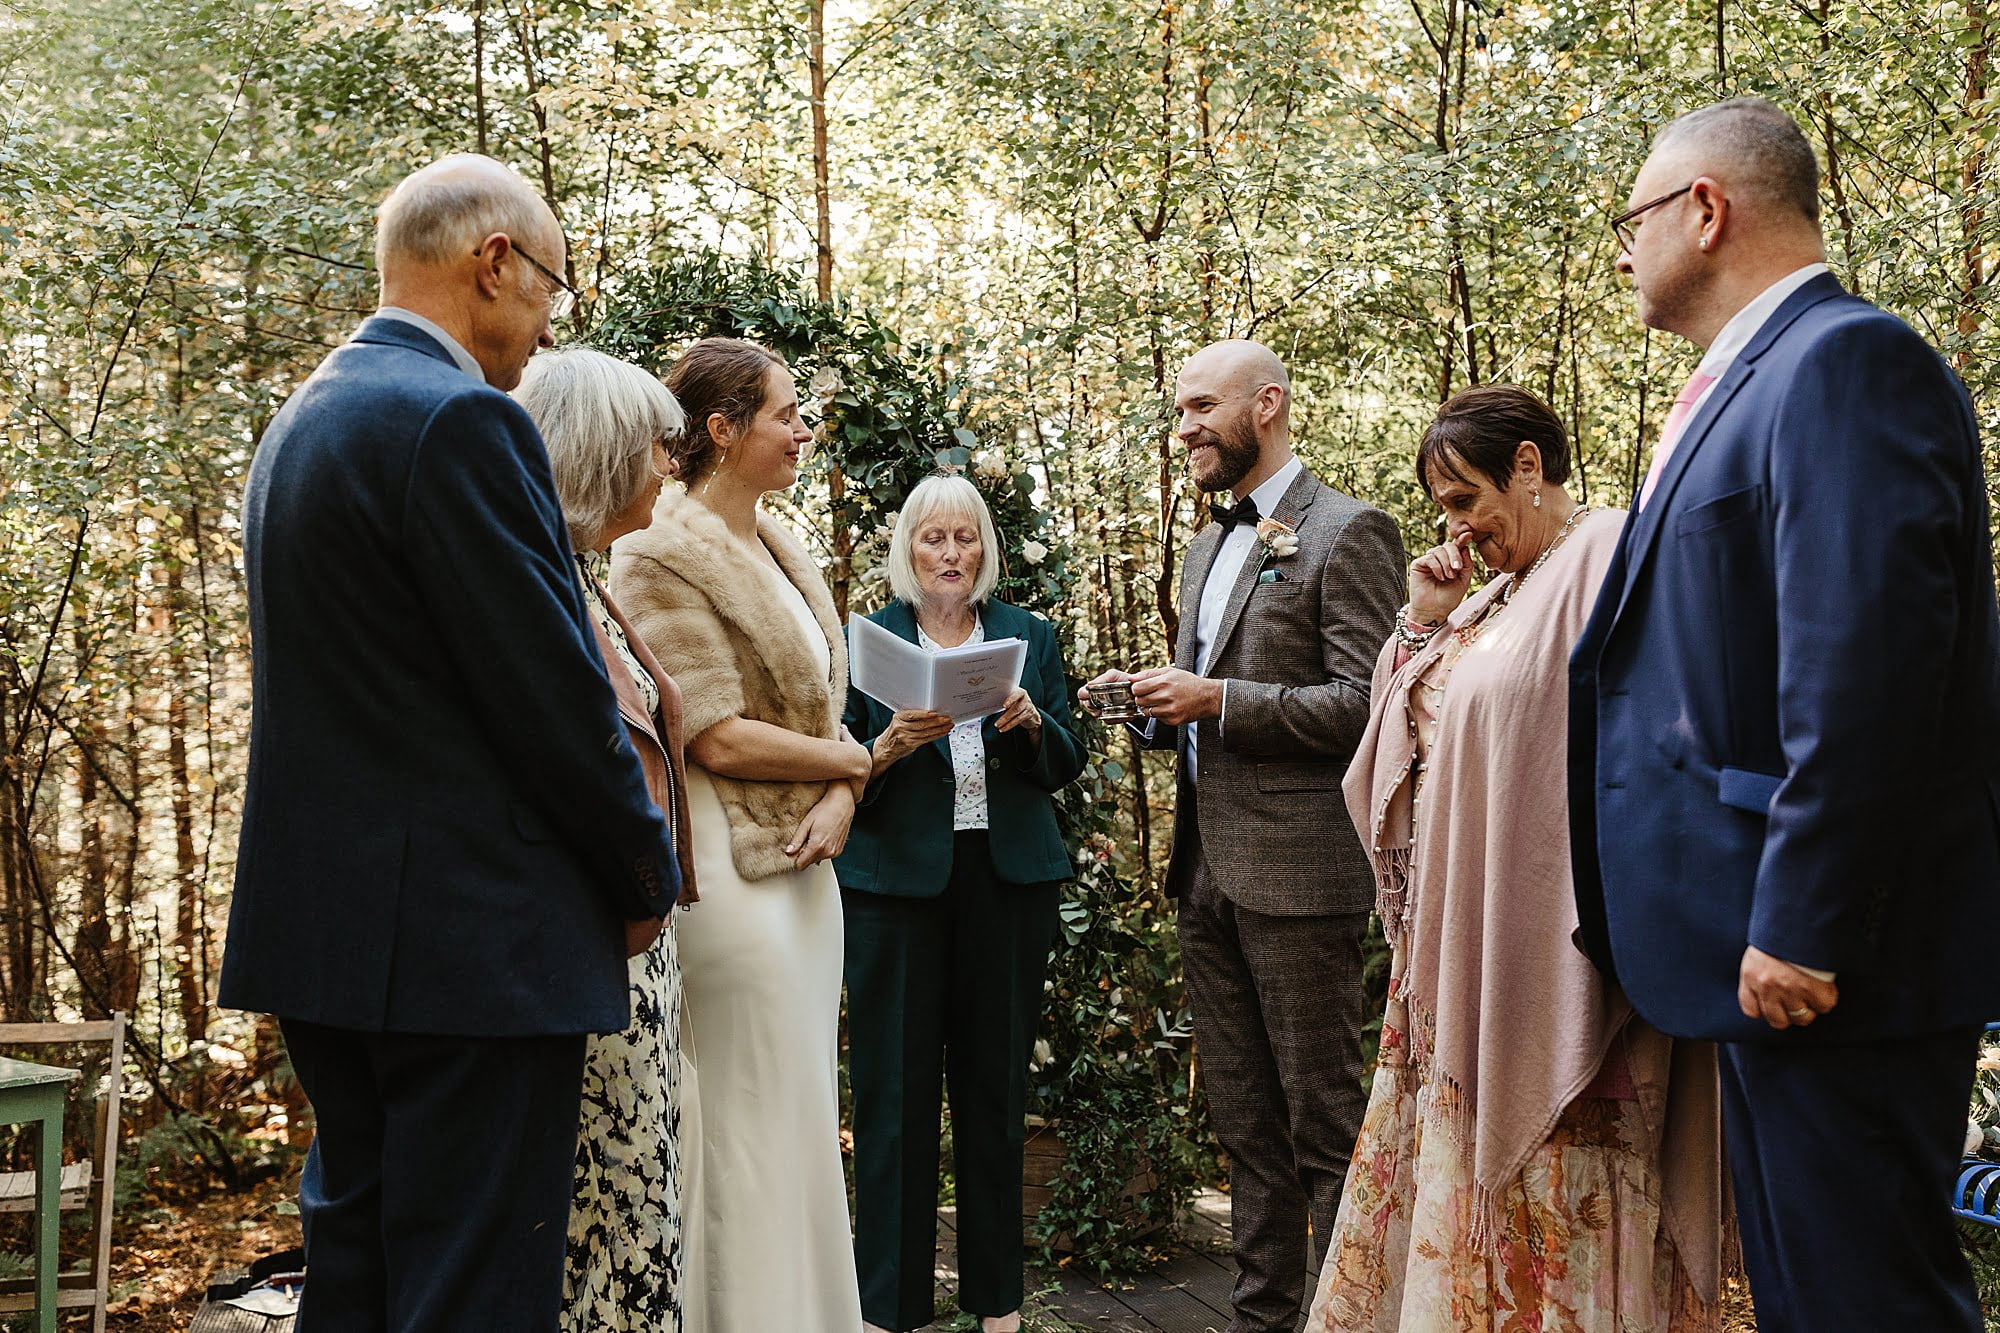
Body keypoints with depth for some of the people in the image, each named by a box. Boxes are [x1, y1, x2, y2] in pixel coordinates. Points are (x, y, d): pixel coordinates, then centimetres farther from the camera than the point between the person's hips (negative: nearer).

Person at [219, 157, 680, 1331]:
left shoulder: (303, 419, 14)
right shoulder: (463, 421, -16)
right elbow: (556, 694, -18)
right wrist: (651, 877, -2)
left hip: (329, 926, 10)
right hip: (475, 945, -10)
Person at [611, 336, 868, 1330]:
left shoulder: (782, 550, 14)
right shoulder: (665, 556, -12)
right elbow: (721, 738, -17)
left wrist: (839, 798, -7)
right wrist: (851, 760, -5)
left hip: (806, 864, 9)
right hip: (731, 864, -8)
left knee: (803, 1109, 13)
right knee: (747, 1119, -2)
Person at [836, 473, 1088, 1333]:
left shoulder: (1030, 638, 11)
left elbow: (1065, 768, 8)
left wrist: (1032, 725, -12)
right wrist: (890, 747, -19)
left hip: (1009, 880, 2)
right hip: (898, 881, -2)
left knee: (996, 1083, 7)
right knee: (897, 1089, -1)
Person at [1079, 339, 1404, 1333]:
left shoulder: (1347, 533, -8)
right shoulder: (1209, 544, 19)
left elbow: (1363, 708, -16)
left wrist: (1217, 701, -18)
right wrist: (1155, 703, 4)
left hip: (1298, 868, -8)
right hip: (1207, 868, 8)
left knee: (1323, 1125, -1)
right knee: (1244, 1124, 14)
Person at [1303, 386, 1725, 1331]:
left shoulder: (1614, 560, -11)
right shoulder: (1495, 595, 16)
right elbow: (1413, 742, 21)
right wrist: (1424, 622, 7)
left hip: (1548, 957, -9)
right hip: (1458, 949, 9)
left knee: (1538, 1191, -2)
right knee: (1452, 1160, 13)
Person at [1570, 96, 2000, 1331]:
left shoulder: (1848, 362, -15)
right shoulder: (1756, 380, 17)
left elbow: (1863, 666, -24)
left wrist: (1800, 929, -24)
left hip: (1834, 957, -10)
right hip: (1774, 946, 10)